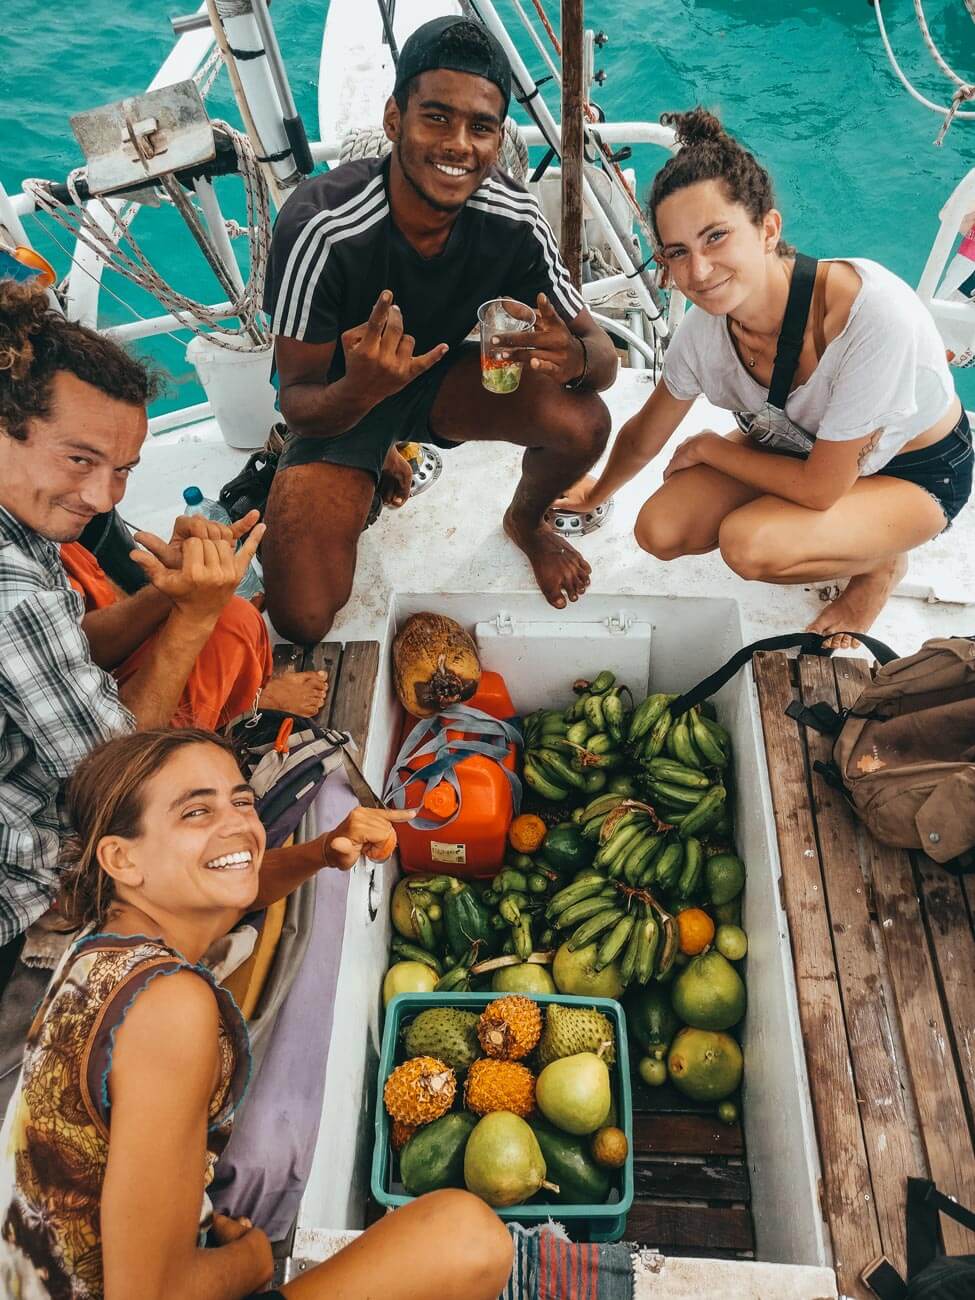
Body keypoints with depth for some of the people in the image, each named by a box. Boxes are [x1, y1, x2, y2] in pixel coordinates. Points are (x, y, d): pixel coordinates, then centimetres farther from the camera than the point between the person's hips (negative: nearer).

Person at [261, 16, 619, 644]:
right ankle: (378, 470, 15)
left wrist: (574, 357, -40)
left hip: (444, 371, 3)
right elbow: (298, 402, -24)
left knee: (584, 423, -27)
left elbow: (603, 353, -14)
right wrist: (360, 389, -48)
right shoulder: (320, 227, -31)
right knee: (301, 619, -16)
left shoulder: (514, 220, -21)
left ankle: (525, 520, 11)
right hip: (342, 399, -2)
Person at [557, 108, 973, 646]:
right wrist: (597, 494, 17)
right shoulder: (705, 329, -21)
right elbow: (643, 439, 1)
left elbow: (820, 487, -28)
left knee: (749, 544, -30)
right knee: (661, 532, -10)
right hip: (803, 445, 6)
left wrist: (709, 447, -15)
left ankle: (880, 563, 2)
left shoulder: (874, 313, -38)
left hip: (917, 472, -5)